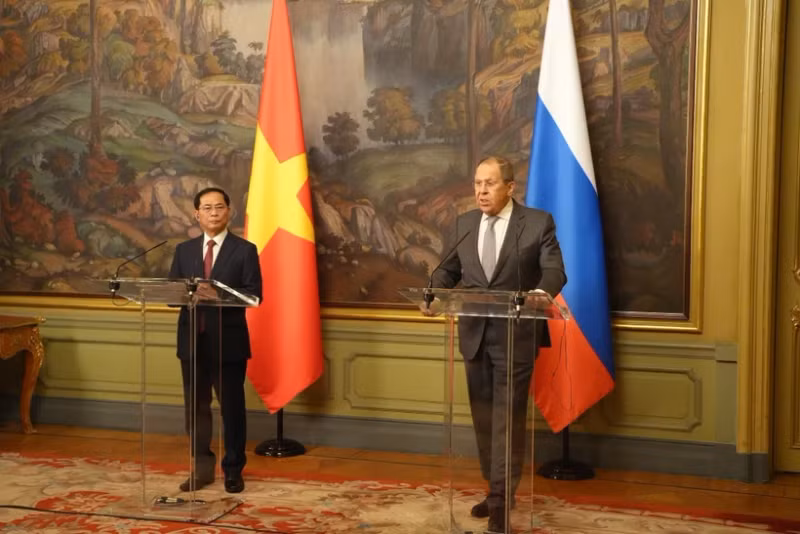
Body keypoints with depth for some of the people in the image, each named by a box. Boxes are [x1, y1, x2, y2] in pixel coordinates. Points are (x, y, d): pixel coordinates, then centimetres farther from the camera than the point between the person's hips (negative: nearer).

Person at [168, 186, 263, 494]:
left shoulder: (244, 250, -1)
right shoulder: (184, 250, 10)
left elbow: (254, 295, -9)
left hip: (229, 341, -4)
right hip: (193, 340, 4)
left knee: (232, 407, 4)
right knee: (196, 407, 10)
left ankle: (233, 470, 16)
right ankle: (202, 467, 23)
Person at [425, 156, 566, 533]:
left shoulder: (538, 223, -5)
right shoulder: (464, 224, 8)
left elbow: (555, 271, -11)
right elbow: (448, 269, 11)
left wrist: (541, 292, -33)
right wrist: (435, 294, -10)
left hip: (515, 336, -5)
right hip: (474, 334, 5)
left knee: (508, 417, -3)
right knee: (483, 416, 13)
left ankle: (500, 501, 3)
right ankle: (495, 489, 28)